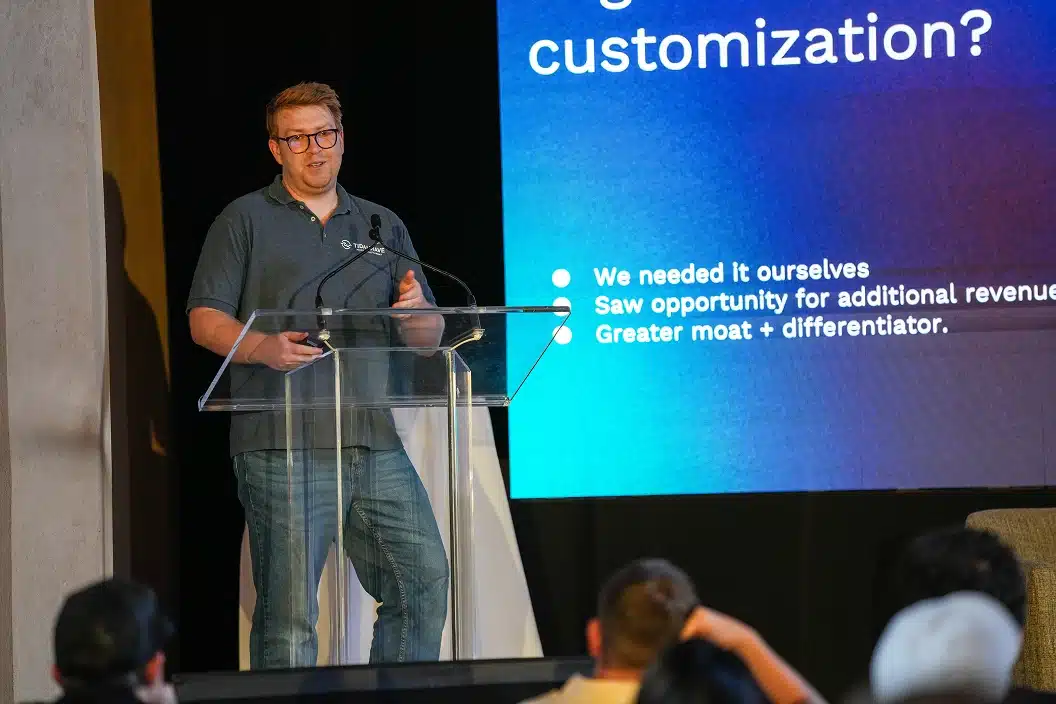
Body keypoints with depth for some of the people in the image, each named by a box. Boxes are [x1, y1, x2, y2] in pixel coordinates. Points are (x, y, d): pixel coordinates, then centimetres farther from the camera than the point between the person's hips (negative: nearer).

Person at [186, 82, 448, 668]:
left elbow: (429, 338, 18)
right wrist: (262, 347, -20)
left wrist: (416, 312, -6)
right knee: (288, 611, -7)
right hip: (282, 445, -4)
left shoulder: (383, 226, 20)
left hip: (376, 444, 4)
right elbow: (204, 319, 0)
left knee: (425, 584, 0)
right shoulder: (246, 221, 8)